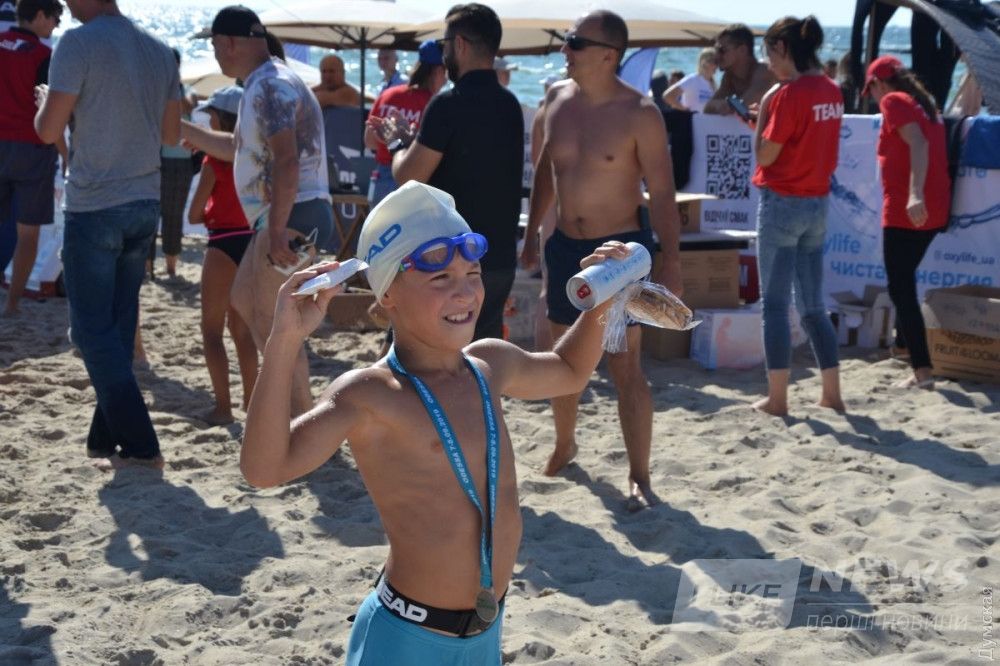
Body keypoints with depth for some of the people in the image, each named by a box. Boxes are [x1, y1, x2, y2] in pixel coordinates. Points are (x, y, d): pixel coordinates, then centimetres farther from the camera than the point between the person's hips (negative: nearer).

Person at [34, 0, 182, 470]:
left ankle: (141, 447, -5)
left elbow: (48, 130, -12)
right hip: (144, 204, 7)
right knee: (119, 326, 14)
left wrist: (45, 100, 8)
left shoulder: (79, 43, -13)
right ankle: (106, 437, 21)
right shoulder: (159, 51, 8)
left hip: (94, 207, -7)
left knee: (92, 330, -1)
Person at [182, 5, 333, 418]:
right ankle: (298, 404, 22)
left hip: (291, 218, -11)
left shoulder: (271, 86, -15)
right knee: (244, 300, 20)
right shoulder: (262, 85, 18)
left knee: (274, 325, -6)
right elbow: (235, 147, 32)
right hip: (280, 218, 11)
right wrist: (181, 129, 33)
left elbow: (287, 161, -25)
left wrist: (279, 230, -28)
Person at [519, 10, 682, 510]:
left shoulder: (638, 113, -15)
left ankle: (639, 478, 1)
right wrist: (531, 234, 15)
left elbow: (661, 192, -13)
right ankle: (564, 445, 38)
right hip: (565, 245, 6)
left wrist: (671, 263, -17)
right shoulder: (557, 99, 2)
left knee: (625, 366, -5)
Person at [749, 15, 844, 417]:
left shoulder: (789, 93, -16)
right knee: (813, 306, 13)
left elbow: (764, 156, -13)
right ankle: (832, 394, 14)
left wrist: (763, 111, -3)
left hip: (781, 203, -7)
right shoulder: (832, 91, 7)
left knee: (775, 305, 0)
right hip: (818, 203, 7)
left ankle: (777, 399, 2)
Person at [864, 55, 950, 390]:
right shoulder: (925, 105, 19)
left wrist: (915, 194, -32)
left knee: (901, 289, -8)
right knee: (904, 283, 26)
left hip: (907, 211, -9)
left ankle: (922, 372, -13)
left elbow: (918, 144, -21)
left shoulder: (893, 101, -6)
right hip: (933, 209, 9)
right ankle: (903, 342, 39)